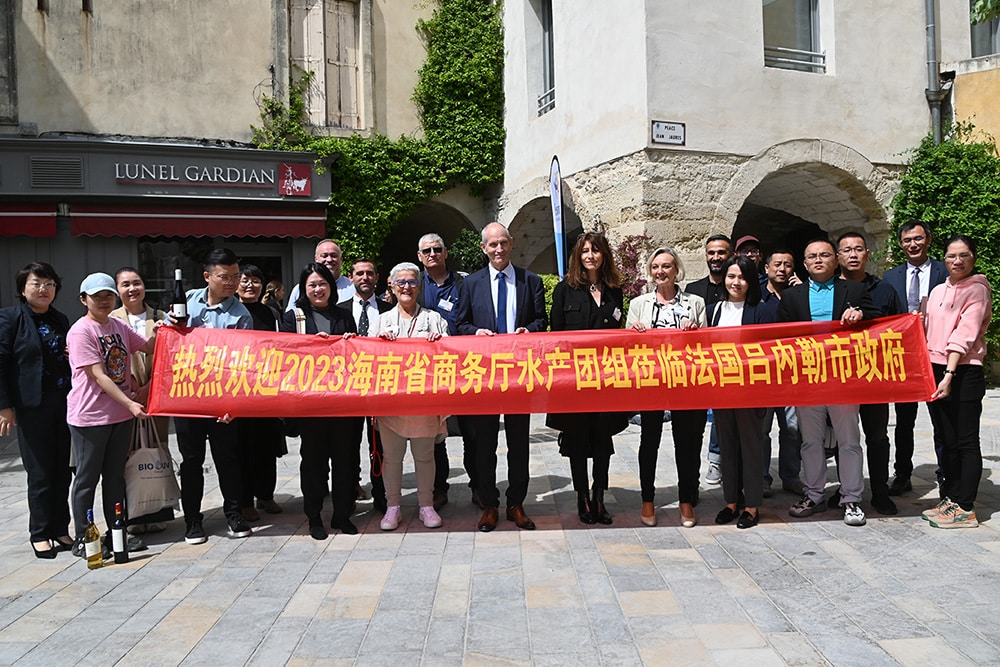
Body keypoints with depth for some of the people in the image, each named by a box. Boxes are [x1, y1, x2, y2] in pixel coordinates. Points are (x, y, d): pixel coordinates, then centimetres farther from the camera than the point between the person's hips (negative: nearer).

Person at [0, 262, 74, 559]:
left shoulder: (60, 320, 15)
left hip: (65, 403, 5)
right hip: (32, 407, -5)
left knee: (62, 471, 9)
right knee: (40, 474, 1)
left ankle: (60, 530, 20)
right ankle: (40, 534, 15)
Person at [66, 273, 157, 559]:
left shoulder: (119, 326, 8)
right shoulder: (81, 331, -13)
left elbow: (147, 348, 17)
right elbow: (99, 376, -18)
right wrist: (130, 403, -25)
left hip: (120, 415, 6)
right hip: (89, 417, -6)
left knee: (115, 476, 14)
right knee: (88, 479, 4)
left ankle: (116, 534, 24)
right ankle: (82, 540, 16)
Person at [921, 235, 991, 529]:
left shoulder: (977, 289, -5)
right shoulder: (938, 290, 16)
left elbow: (964, 334, -14)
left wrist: (949, 375, -22)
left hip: (963, 373, -7)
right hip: (934, 371, 7)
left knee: (966, 442, -1)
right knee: (946, 440, 13)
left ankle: (965, 509, 4)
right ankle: (949, 500, 22)